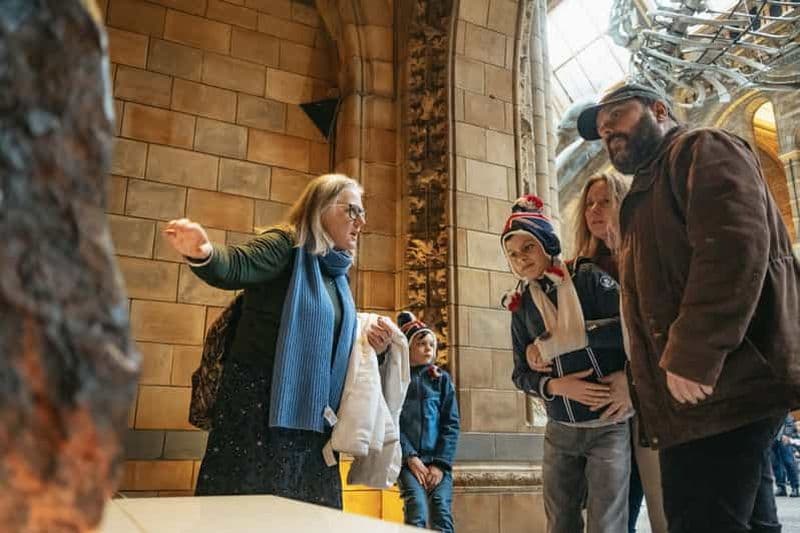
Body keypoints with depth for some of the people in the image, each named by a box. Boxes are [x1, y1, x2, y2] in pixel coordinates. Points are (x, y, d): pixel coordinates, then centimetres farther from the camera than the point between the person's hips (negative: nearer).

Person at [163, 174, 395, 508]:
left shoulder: (336, 274, 15)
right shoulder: (286, 245, -7)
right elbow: (235, 267, -28)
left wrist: (369, 345, 4)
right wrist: (203, 253, -50)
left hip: (311, 416, 8)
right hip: (261, 407, -7)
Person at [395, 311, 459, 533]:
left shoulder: (442, 379, 13)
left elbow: (452, 424, 6)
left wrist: (441, 463, -6)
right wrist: (410, 457, -12)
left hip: (438, 459, 2)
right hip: (408, 459, -2)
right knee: (417, 512, -22)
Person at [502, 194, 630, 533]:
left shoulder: (588, 279, -6)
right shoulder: (521, 307, 6)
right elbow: (521, 374, 8)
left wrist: (553, 343, -16)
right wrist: (556, 386, -14)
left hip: (608, 426, -4)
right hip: (559, 431, 4)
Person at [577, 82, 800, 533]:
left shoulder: (703, 151, -2)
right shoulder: (645, 194, 28)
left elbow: (735, 244, -20)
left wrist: (692, 356, -25)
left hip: (720, 386, -10)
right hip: (701, 394, 10)